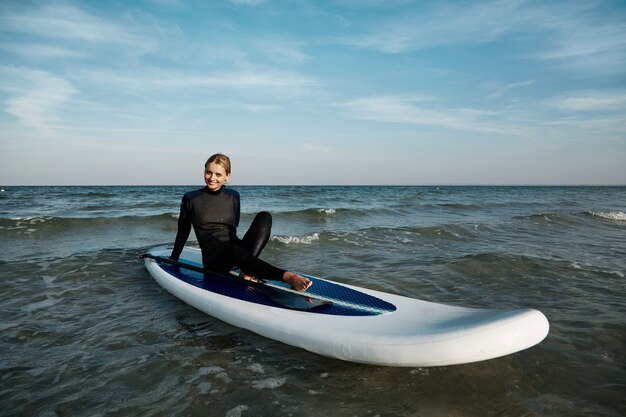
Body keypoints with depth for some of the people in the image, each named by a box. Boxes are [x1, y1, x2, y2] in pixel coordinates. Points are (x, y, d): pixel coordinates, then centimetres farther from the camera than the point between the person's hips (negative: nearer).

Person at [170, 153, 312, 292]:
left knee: (264, 217, -20)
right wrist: (173, 259, 21)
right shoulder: (190, 198, 3)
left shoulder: (233, 196, 11)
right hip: (213, 259, -4)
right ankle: (287, 277, -50)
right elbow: (183, 233, 13)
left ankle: (248, 273, -34)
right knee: (235, 250, -40)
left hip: (237, 248, 4)